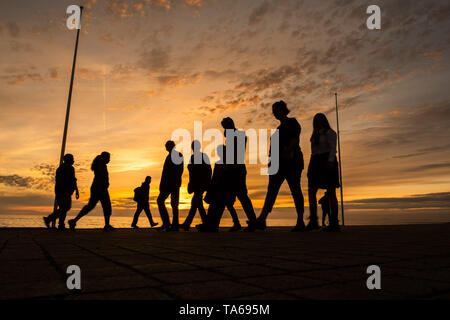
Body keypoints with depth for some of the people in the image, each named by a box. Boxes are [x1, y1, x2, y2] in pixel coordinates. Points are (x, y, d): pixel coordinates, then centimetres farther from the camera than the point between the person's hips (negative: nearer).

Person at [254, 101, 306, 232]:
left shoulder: (292, 122, 2)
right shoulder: (280, 128, 26)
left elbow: (295, 140, -11)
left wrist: (287, 152, -25)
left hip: (291, 161, -8)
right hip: (278, 163, 8)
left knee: (295, 190, -5)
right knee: (271, 190, -6)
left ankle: (300, 222, 0)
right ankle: (262, 219, -16)